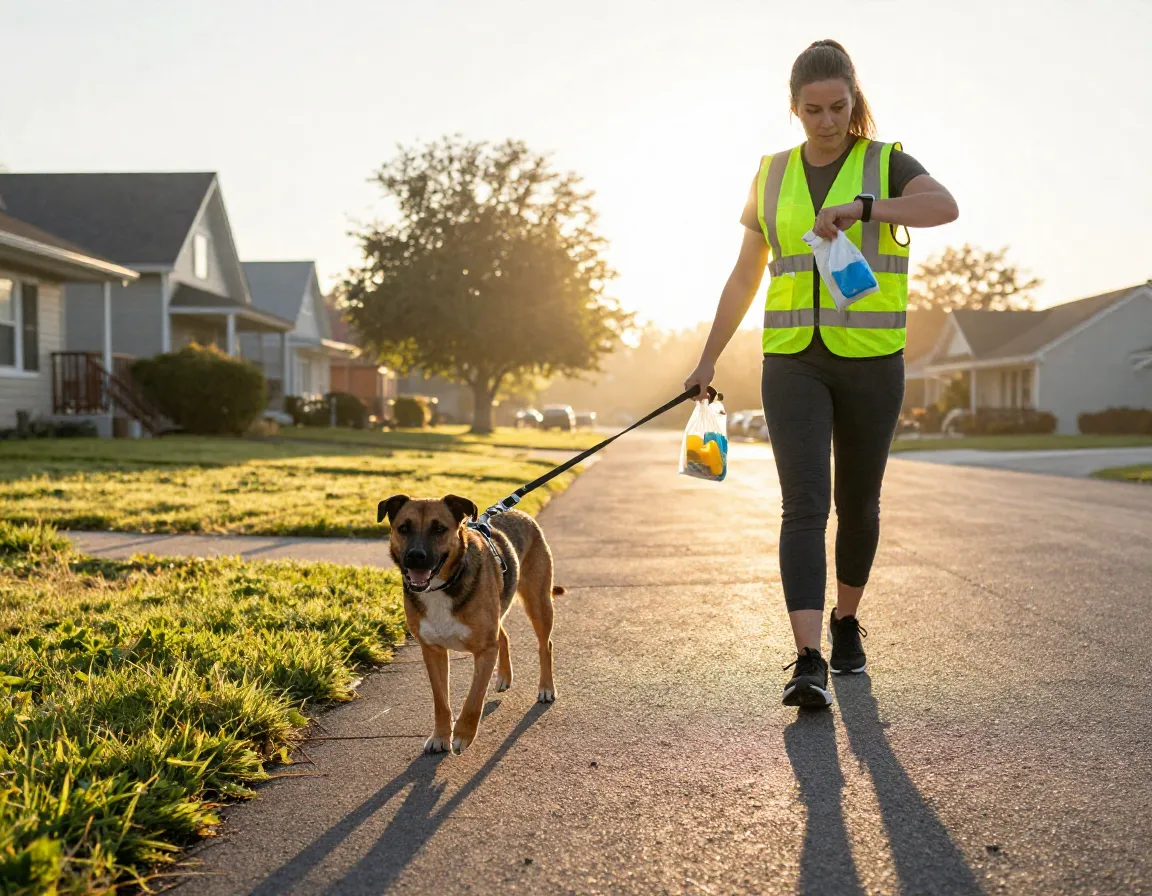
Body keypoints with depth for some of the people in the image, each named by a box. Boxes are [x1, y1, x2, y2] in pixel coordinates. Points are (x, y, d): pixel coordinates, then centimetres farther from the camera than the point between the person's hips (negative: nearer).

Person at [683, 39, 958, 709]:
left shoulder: (887, 164, 0)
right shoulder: (774, 175, 10)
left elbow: (945, 207, -22)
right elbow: (746, 276, 15)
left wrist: (858, 207, -35)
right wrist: (710, 358, 13)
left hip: (871, 361, -1)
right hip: (793, 360, 1)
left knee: (858, 503, 10)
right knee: (804, 505, -11)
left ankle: (845, 621, 34)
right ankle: (810, 662, -16)